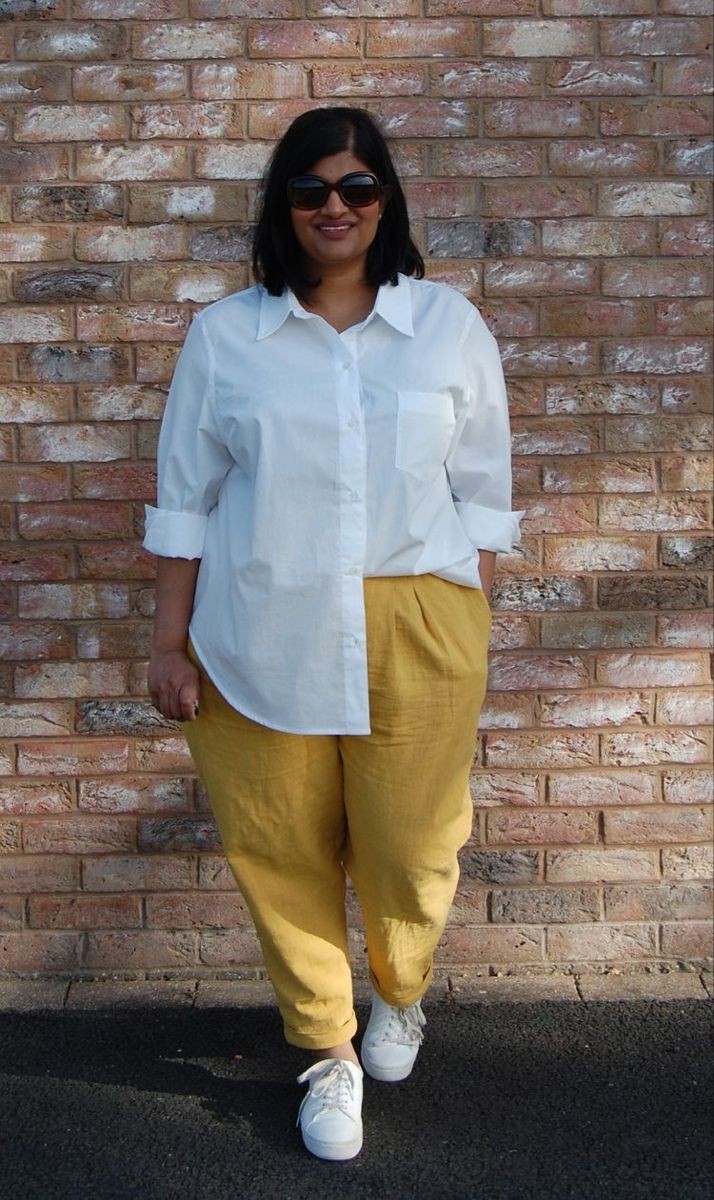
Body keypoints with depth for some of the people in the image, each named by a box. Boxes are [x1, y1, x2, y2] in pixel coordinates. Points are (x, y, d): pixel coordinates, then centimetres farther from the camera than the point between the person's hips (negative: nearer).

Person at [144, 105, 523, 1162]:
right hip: (264, 637, 1)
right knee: (283, 851, 9)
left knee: (409, 847, 8)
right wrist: (172, 642, 2)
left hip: (414, 629, 0)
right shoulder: (223, 335, 3)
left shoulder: (449, 325, 4)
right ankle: (327, 1048, 34)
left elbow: (481, 493, 6)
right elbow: (185, 499, 5)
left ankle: (401, 993, 43)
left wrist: (469, 630, 3)